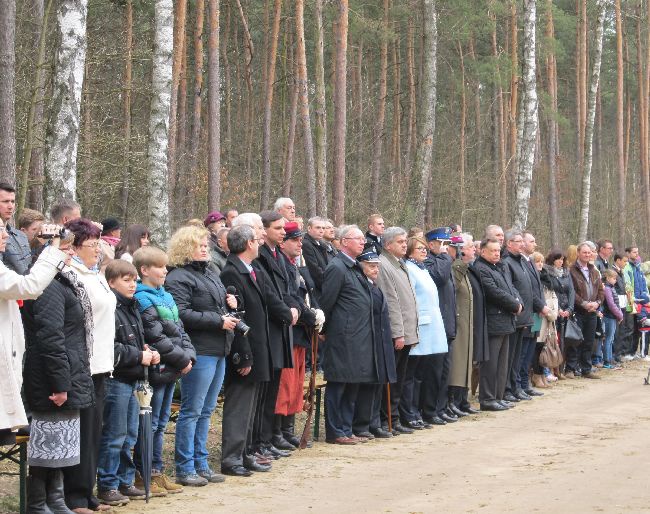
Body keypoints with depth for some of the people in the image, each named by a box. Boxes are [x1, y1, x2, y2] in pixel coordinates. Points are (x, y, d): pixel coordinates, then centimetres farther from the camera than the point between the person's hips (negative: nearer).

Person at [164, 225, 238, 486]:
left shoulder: (210, 274, 19)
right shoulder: (178, 278, -10)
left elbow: (222, 303, 34)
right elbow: (182, 314, -21)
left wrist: (230, 303, 10)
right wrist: (219, 321, -18)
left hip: (218, 351, 9)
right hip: (199, 352, -9)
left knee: (206, 411, 14)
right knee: (192, 411, -4)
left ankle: (201, 464, 21)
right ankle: (185, 469, 2)